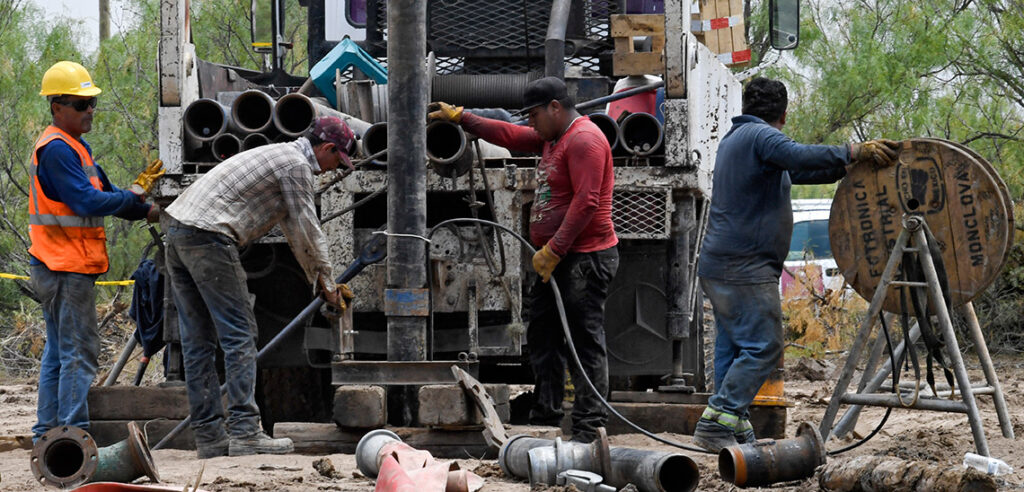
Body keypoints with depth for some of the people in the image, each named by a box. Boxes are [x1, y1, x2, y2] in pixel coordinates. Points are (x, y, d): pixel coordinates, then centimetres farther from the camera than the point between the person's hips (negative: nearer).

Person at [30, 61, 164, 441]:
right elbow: (86, 201, -23)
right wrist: (132, 196, -11)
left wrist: (146, 210, 4)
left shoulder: (76, 147, 18)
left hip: (66, 268, 11)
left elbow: (103, 193, 18)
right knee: (79, 352, -10)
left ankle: (47, 433, 17)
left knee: (59, 352, 13)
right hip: (66, 267, -11)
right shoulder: (56, 149, -16)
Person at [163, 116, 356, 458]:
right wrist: (326, 282, 13)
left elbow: (293, 226, 34)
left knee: (198, 341, 8)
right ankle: (244, 432, -10)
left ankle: (208, 435, 9)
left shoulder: (280, 157, 28)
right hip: (209, 235, -10)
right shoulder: (297, 164, -3)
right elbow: (308, 229, 0)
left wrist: (318, 278, 35)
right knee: (239, 334, -7)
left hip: (178, 228, 10)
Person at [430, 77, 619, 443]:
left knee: (585, 341, -10)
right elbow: (509, 135, 31)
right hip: (556, 260, 11)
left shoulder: (584, 140, -15)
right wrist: (460, 118, 32)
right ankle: (544, 419, 19)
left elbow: (586, 202, -22)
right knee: (543, 337, 13)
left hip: (585, 260, -11)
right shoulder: (551, 138, 17)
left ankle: (589, 427, -11)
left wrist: (553, 250, -22)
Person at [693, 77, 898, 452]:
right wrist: (854, 152, -25)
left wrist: (847, 167, 19)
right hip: (745, 266, -10)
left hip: (718, 265, 10)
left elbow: (794, 170, 24)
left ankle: (734, 428, 8)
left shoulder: (735, 137, 22)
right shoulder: (760, 136, -8)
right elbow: (799, 157, -28)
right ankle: (716, 424, -14)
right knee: (762, 347, -9)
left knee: (732, 346, 10)